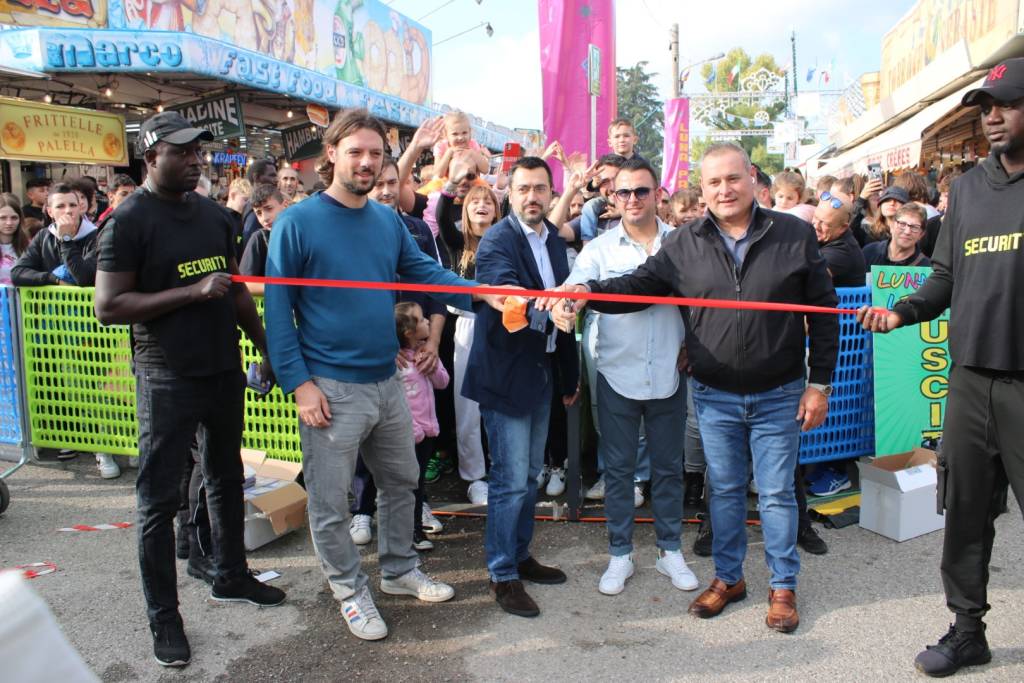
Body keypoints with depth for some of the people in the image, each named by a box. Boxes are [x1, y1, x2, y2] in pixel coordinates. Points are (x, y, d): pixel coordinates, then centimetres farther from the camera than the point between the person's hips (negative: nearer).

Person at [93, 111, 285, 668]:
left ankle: (231, 576, 37)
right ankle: (163, 616, 17)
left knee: (226, 478, 19)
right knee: (158, 499, 4)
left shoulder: (213, 214, 8)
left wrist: (265, 346, 13)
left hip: (224, 370, 7)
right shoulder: (129, 220, -11)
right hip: (167, 380, -6)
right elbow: (108, 306, -17)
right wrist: (193, 292, -21)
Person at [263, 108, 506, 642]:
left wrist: (482, 293, -10)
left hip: (385, 381, 6)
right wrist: (299, 382, -16)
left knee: (401, 481, 20)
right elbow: (277, 309, -11)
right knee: (330, 501, 8)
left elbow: (425, 271, 7)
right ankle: (350, 589, 29)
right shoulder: (297, 223, -11)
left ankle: (400, 570, 41)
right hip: (331, 387, -6)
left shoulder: (388, 220, 6)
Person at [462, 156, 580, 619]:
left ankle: (520, 555, 34)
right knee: (510, 479, -2)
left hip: (541, 371, 8)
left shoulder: (554, 242, 10)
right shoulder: (496, 242, -13)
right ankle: (503, 575, 13)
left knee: (530, 474, 18)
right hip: (505, 373, -8)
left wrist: (570, 375, 17)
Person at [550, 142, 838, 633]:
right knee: (724, 489, 14)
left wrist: (820, 384, -3)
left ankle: (783, 587, 26)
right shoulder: (684, 245, 0)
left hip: (779, 395, -1)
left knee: (776, 492, 9)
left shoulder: (794, 235, -4)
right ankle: (728, 577, 32)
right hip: (715, 396, 2)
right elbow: (639, 285, -1)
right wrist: (587, 292, -21)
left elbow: (823, 313, -1)